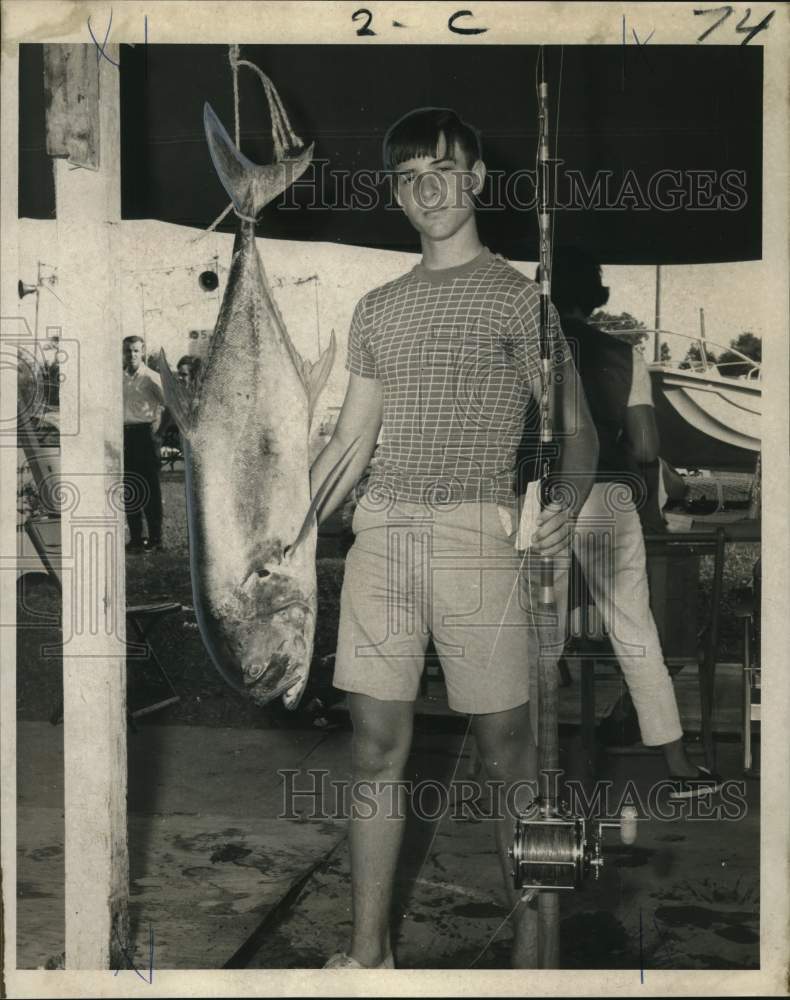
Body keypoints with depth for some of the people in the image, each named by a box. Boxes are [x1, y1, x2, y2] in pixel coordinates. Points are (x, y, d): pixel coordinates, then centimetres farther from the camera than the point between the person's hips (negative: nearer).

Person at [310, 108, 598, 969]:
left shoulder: (519, 296, 5)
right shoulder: (377, 309, 17)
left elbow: (574, 426, 2)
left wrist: (566, 504, -19)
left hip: (476, 535, -4)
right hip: (380, 534, 4)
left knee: (506, 749, 1)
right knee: (377, 745, 4)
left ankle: (531, 948, 15)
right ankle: (368, 951, 13)